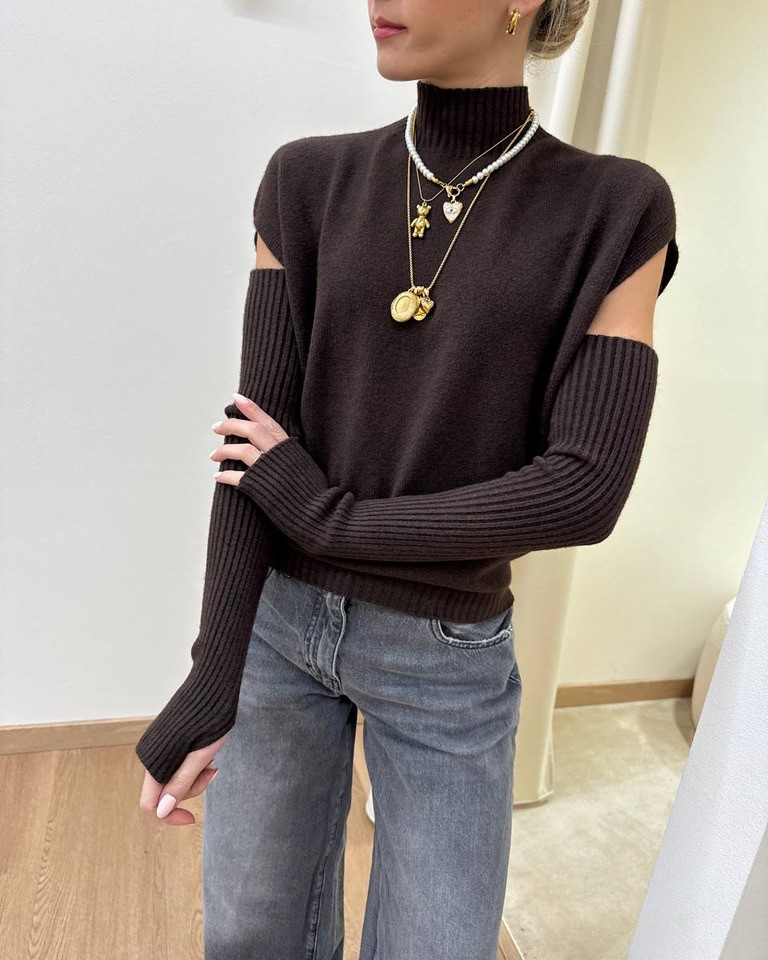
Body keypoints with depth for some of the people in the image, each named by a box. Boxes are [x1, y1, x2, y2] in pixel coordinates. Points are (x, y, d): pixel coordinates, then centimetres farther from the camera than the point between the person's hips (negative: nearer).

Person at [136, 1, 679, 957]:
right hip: (280, 620, 2)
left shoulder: (616, 213, -9)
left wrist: (326, 515, -16)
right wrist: (213, 681, -14)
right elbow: (255, 436, -9)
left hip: (447, 660, -1)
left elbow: (585, 489, -18)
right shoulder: (309, 183, -3)